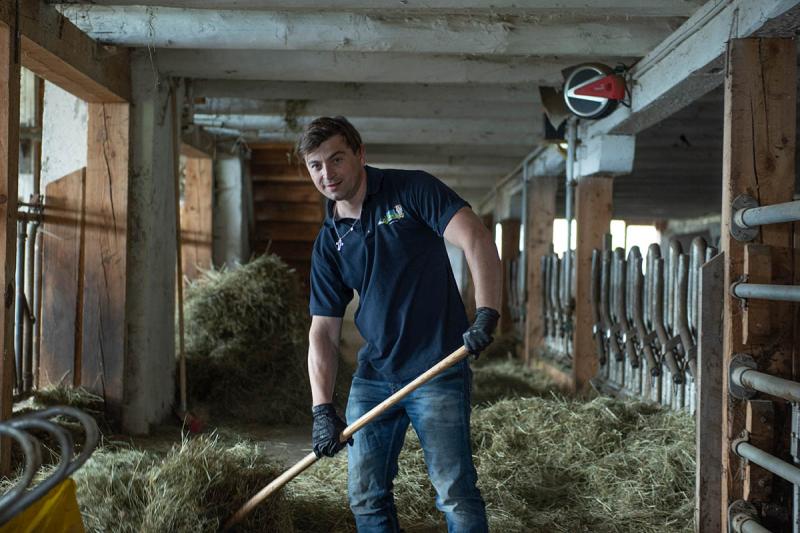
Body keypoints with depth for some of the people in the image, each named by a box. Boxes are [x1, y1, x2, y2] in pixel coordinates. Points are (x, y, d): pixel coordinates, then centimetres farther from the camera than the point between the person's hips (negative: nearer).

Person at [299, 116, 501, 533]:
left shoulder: (412, 190, -5)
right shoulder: (328, 243, 7)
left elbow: (476, 240, -15)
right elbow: (323, 332, 6)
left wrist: (487, 313, -29)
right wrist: (322, 408, -4)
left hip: (438, 372, -5)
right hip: (372, 377, 5)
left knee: (455, 494, -7)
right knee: (366, 497, 8)